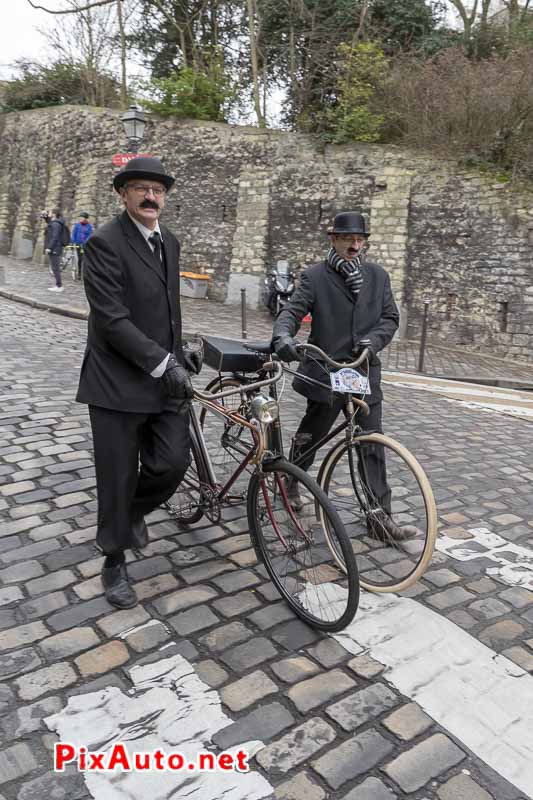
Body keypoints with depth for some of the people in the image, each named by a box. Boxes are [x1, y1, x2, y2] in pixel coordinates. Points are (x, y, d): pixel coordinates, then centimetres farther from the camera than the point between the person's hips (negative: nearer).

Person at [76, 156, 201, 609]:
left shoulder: (170, 242, 12)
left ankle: (136, 510, 34)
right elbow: (111, 318, -20)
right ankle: (114, 561, 25)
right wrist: (162, 363, -23)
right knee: (118, 478, 4)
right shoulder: (104, 243, -12)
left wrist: (178, 352, 17)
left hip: (165, 378, 6)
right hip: (119, 380, -6)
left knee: (172, 463, 1)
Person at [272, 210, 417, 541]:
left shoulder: (378, 275, 9)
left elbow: (390, 317, 8)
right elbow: (292, 312, -10)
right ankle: (290, 482, 39)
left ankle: (380, 517, 8)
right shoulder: (315, 275, -1)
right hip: (325, 372, -3)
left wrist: (373, 339, -12)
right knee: (310, 436, 11)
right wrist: (283, 337, -32)